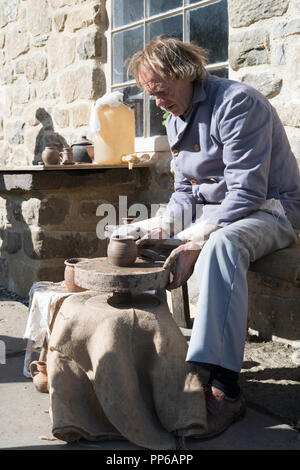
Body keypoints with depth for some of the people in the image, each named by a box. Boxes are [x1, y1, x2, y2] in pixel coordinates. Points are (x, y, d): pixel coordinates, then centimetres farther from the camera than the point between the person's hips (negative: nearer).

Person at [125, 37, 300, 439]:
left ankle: (224, 388, -42)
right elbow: (185, 191, 12)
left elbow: (246, 192, -25)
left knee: (221, 246, -41)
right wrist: (160, 230, -7)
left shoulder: (237, 103, -18)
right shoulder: (176, 120, 10)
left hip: (267, 207, -9)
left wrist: (195, 244, -31)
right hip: (209, 209, 9)